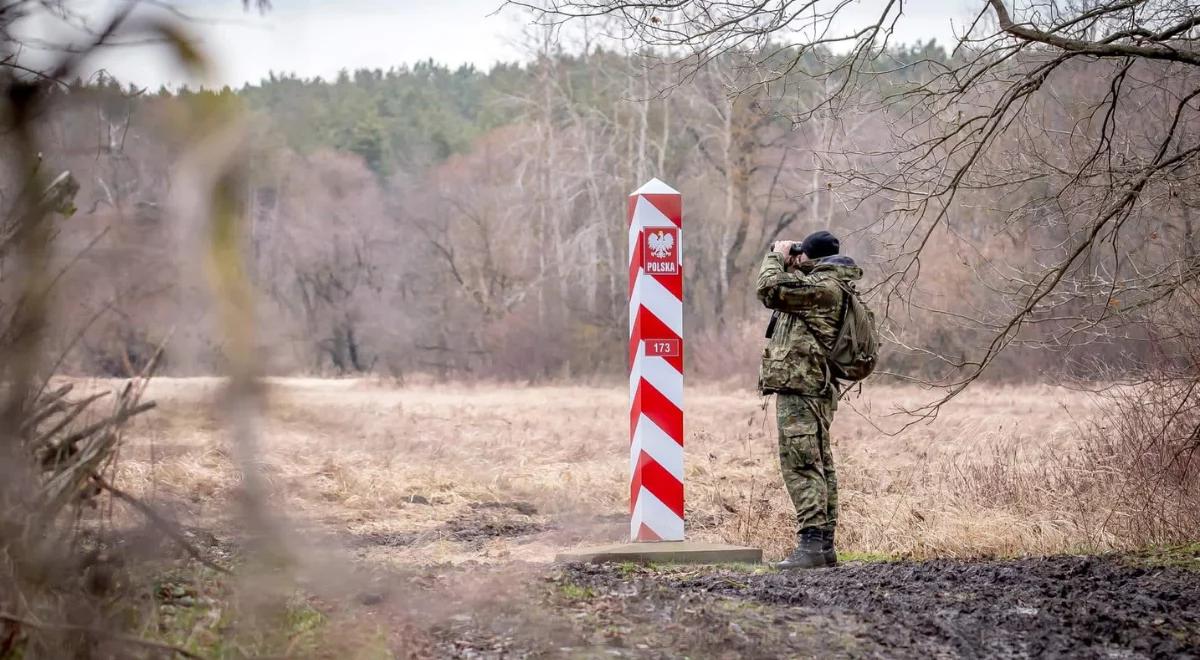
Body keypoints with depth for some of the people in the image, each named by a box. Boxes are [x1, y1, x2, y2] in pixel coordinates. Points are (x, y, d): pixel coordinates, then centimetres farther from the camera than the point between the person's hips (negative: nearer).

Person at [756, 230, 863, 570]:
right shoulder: (828, 286, 18)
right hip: (817, 389, 11)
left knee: (801, 466, -14)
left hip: (799, 388, -11)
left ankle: (810, 545, -19)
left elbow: (770, 289, -20)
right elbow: (788, 293, 31)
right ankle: (824, 545, 15)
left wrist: (776, 258, -3)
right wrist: (787, 266, 18)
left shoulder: (823, 286, -13)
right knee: (820, 466, 11)